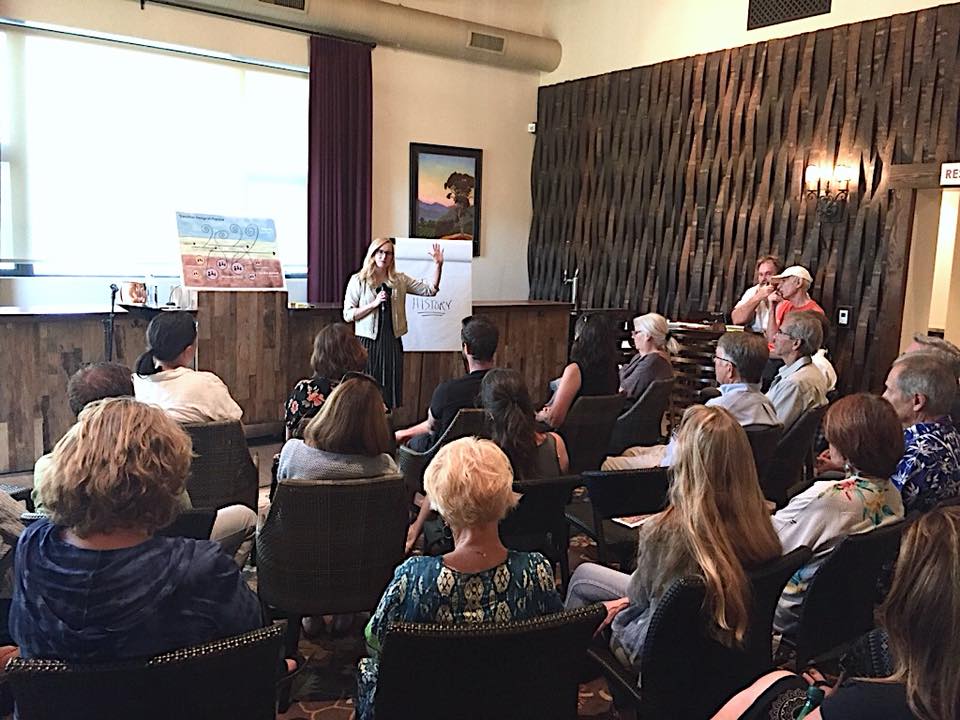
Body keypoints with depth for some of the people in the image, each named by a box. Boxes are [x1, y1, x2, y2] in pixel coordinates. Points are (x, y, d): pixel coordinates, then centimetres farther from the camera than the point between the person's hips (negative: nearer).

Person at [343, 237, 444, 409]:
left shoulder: (399, 280, 9)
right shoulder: (358, 280, 1)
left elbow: (430, 289, 4)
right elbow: (347, 314, -4)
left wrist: (437, 265, -6)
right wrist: (374, 303, -14)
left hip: (393, 342, 3)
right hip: (368, 342, -3)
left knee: (391, 390, 5)